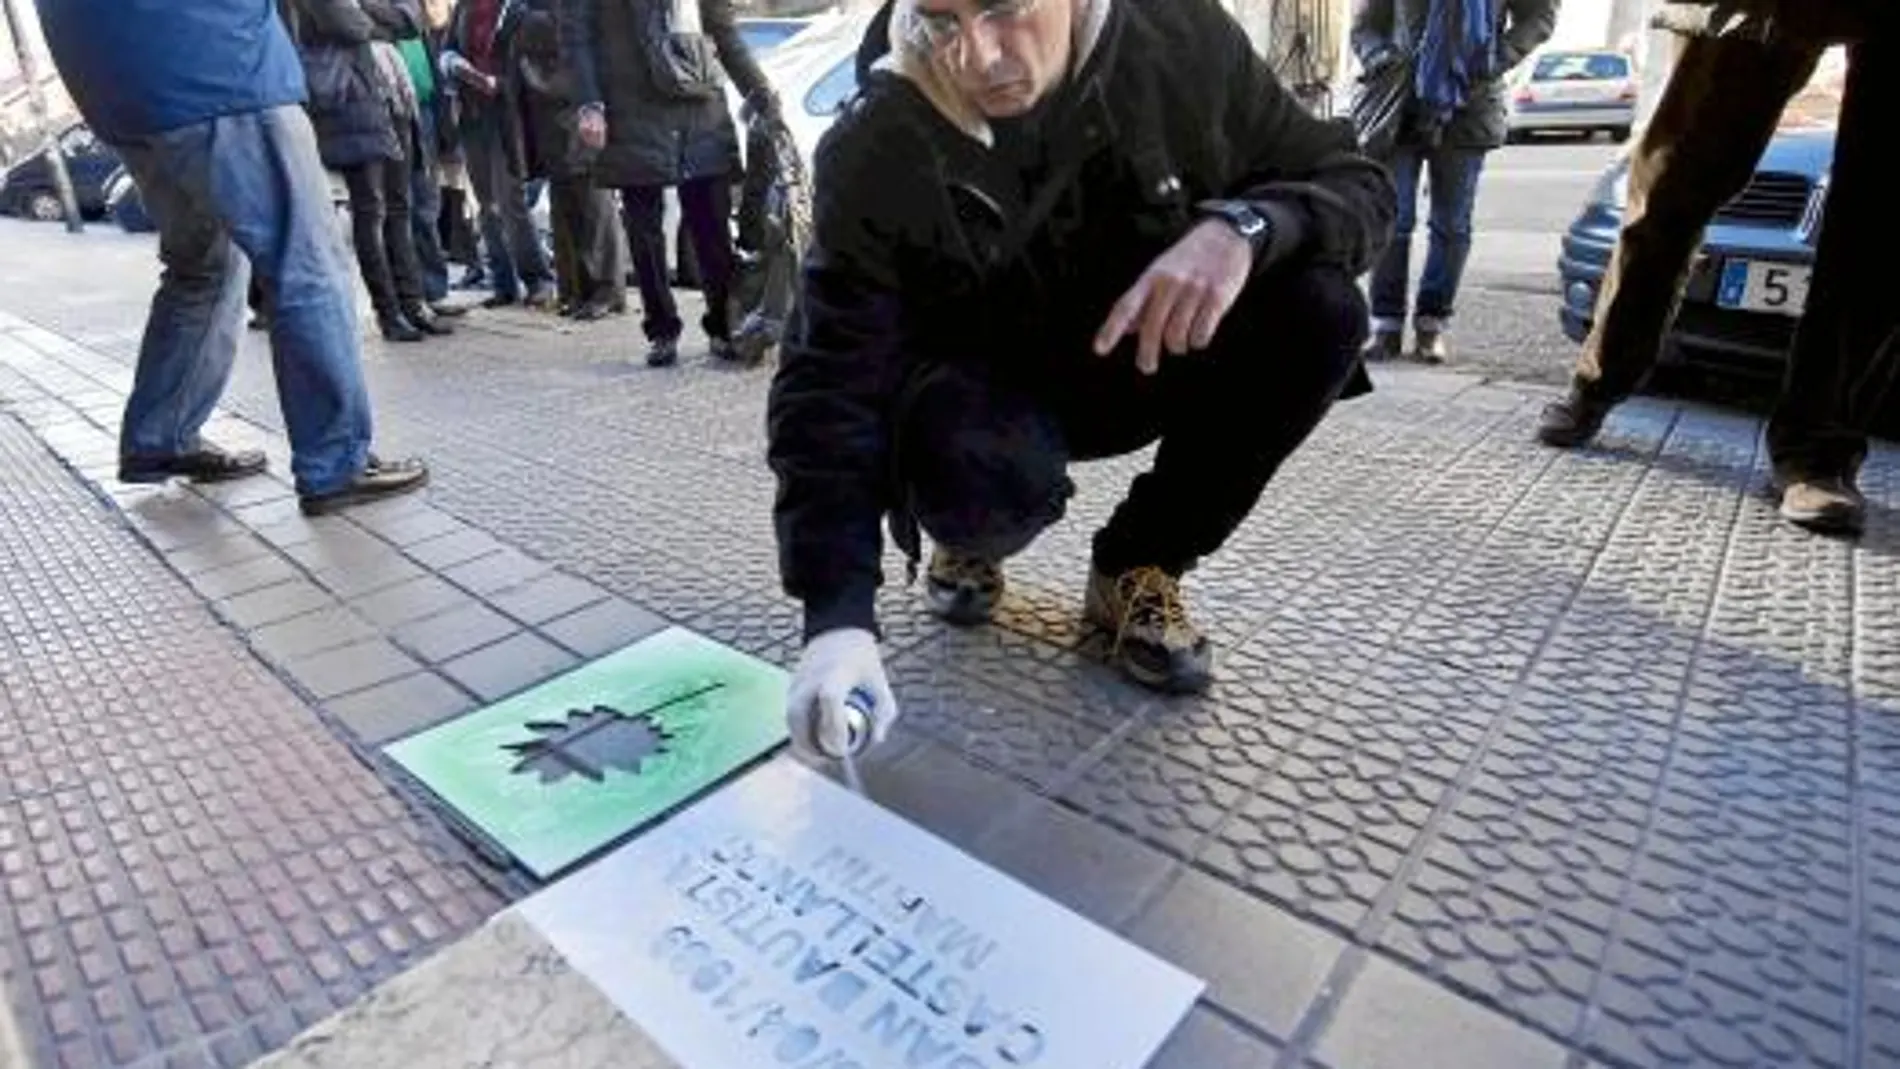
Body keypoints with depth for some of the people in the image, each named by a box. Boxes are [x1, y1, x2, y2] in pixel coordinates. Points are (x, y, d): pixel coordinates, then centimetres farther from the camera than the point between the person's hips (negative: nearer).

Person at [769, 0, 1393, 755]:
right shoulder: (873, 154, -22)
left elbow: (1356, 184, -10)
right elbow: (831, 388, -27)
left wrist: (1242, 226, -34)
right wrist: (838, 616, -38)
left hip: (1147, 361, 3)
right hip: (987, 390, -2)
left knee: (1321, 312, -23)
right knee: (989, 475, -37)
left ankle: (1136, 567, -2)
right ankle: (970, 539, 5)